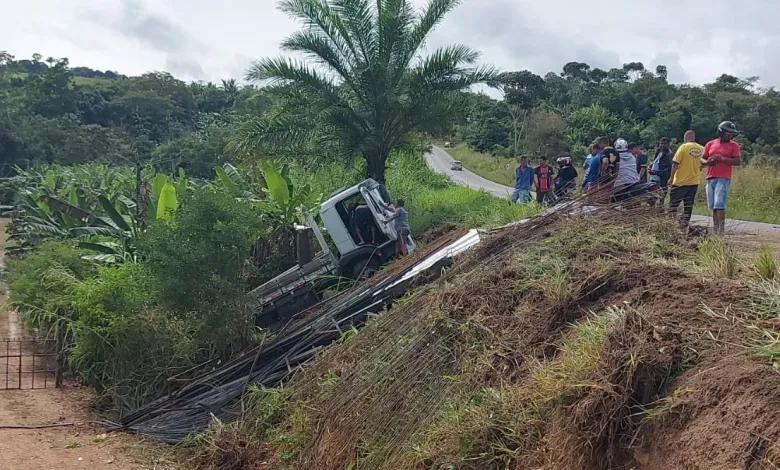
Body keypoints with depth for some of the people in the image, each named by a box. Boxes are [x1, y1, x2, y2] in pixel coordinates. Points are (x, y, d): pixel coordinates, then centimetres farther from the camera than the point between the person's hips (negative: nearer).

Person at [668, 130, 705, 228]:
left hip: (680, 181, -5)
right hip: (694, 182, 5)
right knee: (688, 206, 9)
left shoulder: (684, 147, -10)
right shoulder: (701, 149, 2)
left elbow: (675, 164, -11)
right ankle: (684, 225, 9)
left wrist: (671, 178, -4)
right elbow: (702, 165, 9)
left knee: (673, 204, 3)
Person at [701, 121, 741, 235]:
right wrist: (707, 162, -8)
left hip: (723, 179, -4)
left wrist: (723, 159, -18)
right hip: (710, 178, 5)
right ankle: (715, 230, 12)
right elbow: (701, 159, 15)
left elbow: (738, 161, -5)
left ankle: (721, 231, -15)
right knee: (713, 207, 7)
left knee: (719, 205, -15)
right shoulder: (710, 144, 12)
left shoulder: (734, 145, 3)